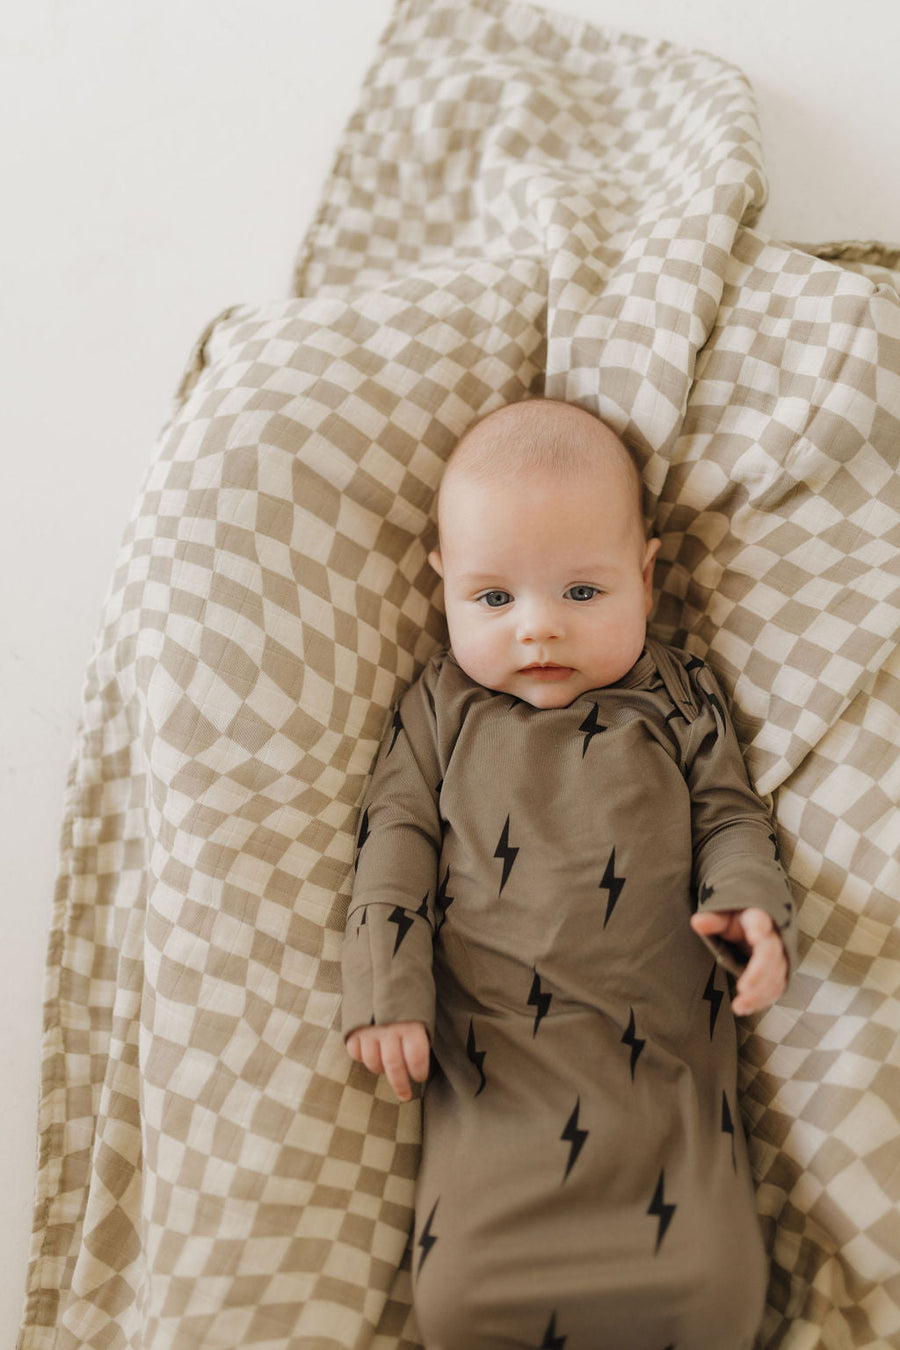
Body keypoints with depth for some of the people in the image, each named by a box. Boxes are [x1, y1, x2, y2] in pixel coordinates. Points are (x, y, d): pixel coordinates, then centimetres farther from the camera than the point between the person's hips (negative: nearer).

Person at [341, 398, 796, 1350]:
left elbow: (730, 817, 12)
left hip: (666, 1051, 1)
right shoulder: (442, 706, 10)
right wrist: (385, 987, -2)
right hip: (494, 1059, 0)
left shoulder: (679, 699, 11)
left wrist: (751, 906, -10)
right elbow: (397, 835, 8)